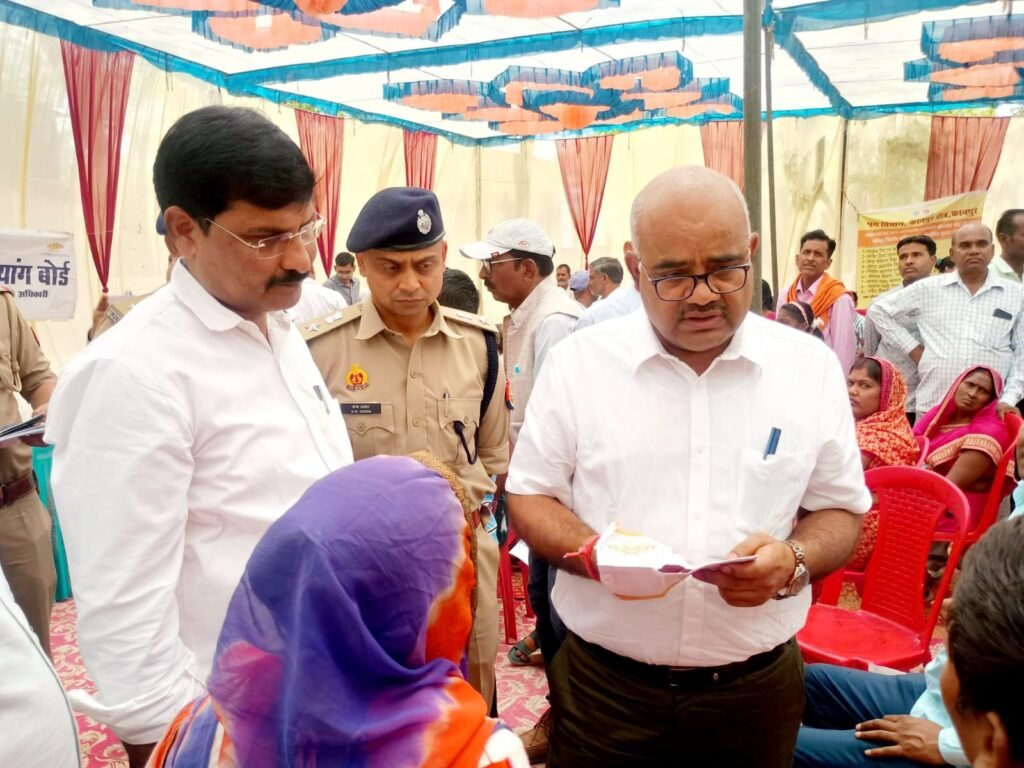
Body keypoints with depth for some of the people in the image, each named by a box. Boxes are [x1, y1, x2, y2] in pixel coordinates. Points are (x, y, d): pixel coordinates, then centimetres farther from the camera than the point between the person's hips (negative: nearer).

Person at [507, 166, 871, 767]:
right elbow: (530, 497, 0)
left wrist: (795, 561, -16)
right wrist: (592, 553, -19)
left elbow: (841, 510, 5)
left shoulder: (811, 366, -2)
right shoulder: (578, 361, -6)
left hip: (756, 688, 2)